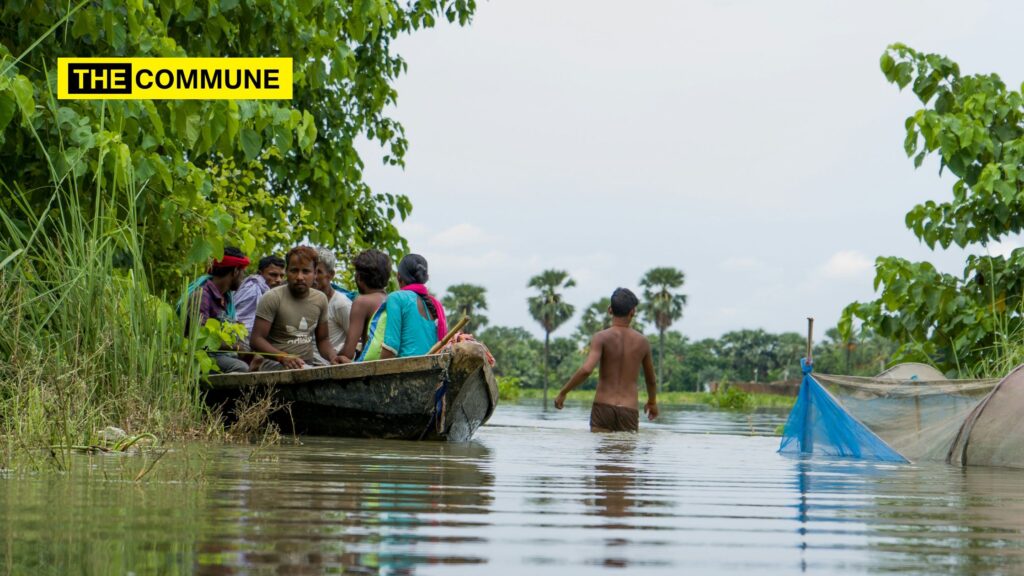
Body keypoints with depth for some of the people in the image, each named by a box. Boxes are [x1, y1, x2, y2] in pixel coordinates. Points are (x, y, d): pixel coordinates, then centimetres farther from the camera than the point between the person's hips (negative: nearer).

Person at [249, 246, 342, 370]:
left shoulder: (320, 299, 9)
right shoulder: (272, 298, -8)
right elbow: (256, 340, -12)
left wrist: (333, 357, -5)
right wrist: (283, 357, -28)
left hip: (309, 362, 6)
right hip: (275, 363, -6)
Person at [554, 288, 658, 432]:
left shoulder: (601, 337, -5)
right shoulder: (642, 341, 6)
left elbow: (586, 370, -20)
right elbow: (650, 378, 21)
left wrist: (562, 393, -8)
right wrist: (652, 401, 40)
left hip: (603, 408, -2)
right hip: (629, 412, 2)